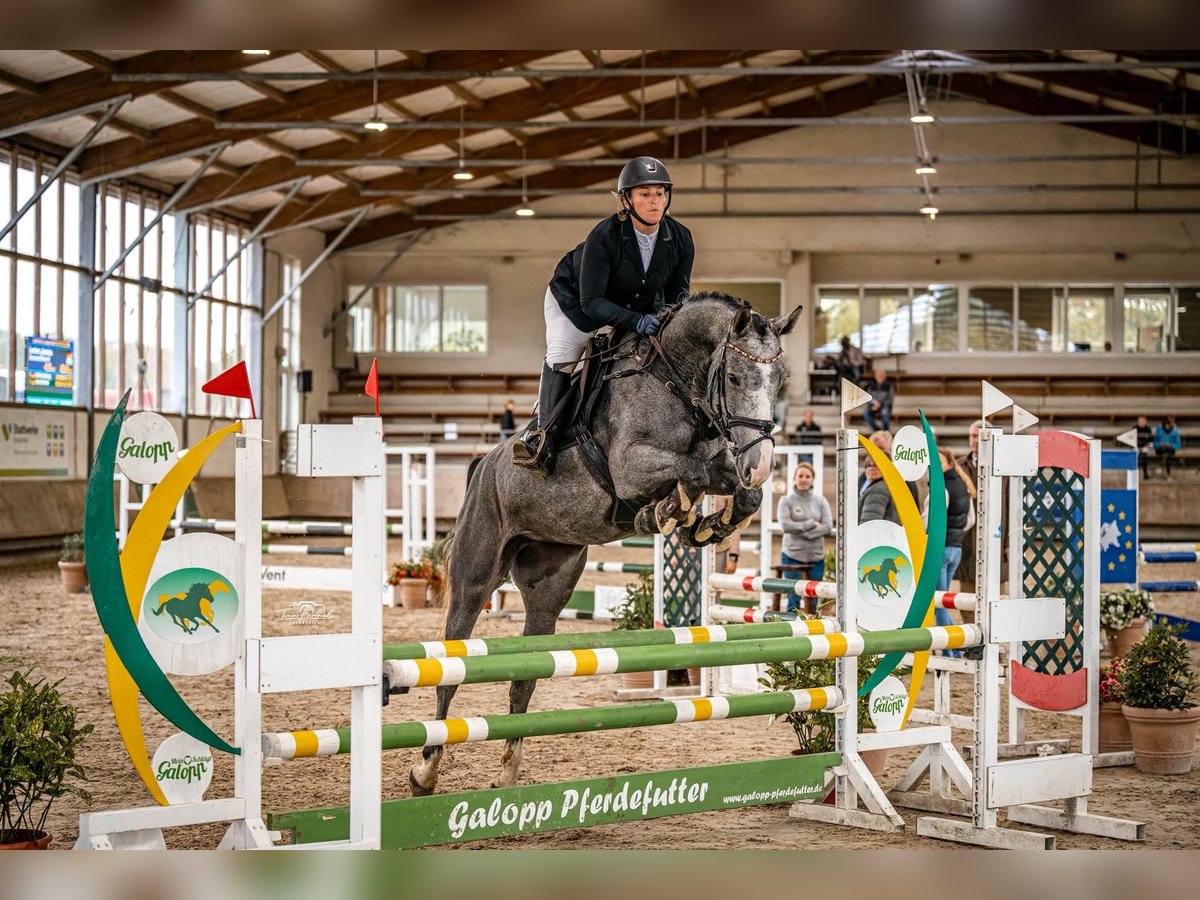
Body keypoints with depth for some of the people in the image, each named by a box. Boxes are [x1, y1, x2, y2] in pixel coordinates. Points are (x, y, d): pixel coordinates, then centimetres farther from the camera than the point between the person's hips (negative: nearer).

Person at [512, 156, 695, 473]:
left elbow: (676, 295, -8)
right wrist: (636, 321, -48)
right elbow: (591, 302, -35)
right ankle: (543, 431, -13)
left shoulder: (681, 239, -22)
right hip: (574, 297, -4)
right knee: (562, 355, -23)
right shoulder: (604, 236, -35)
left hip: (639, 306, 5)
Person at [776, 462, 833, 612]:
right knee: (794, 601, -3)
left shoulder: (820, 501, 8)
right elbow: (785, 525, -12)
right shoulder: (786, 500, 2)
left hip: (816, 557, 2)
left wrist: (803, 532, -14)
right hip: (792, 556, -2)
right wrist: (811, 524, -8)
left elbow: (828, 527, -3)